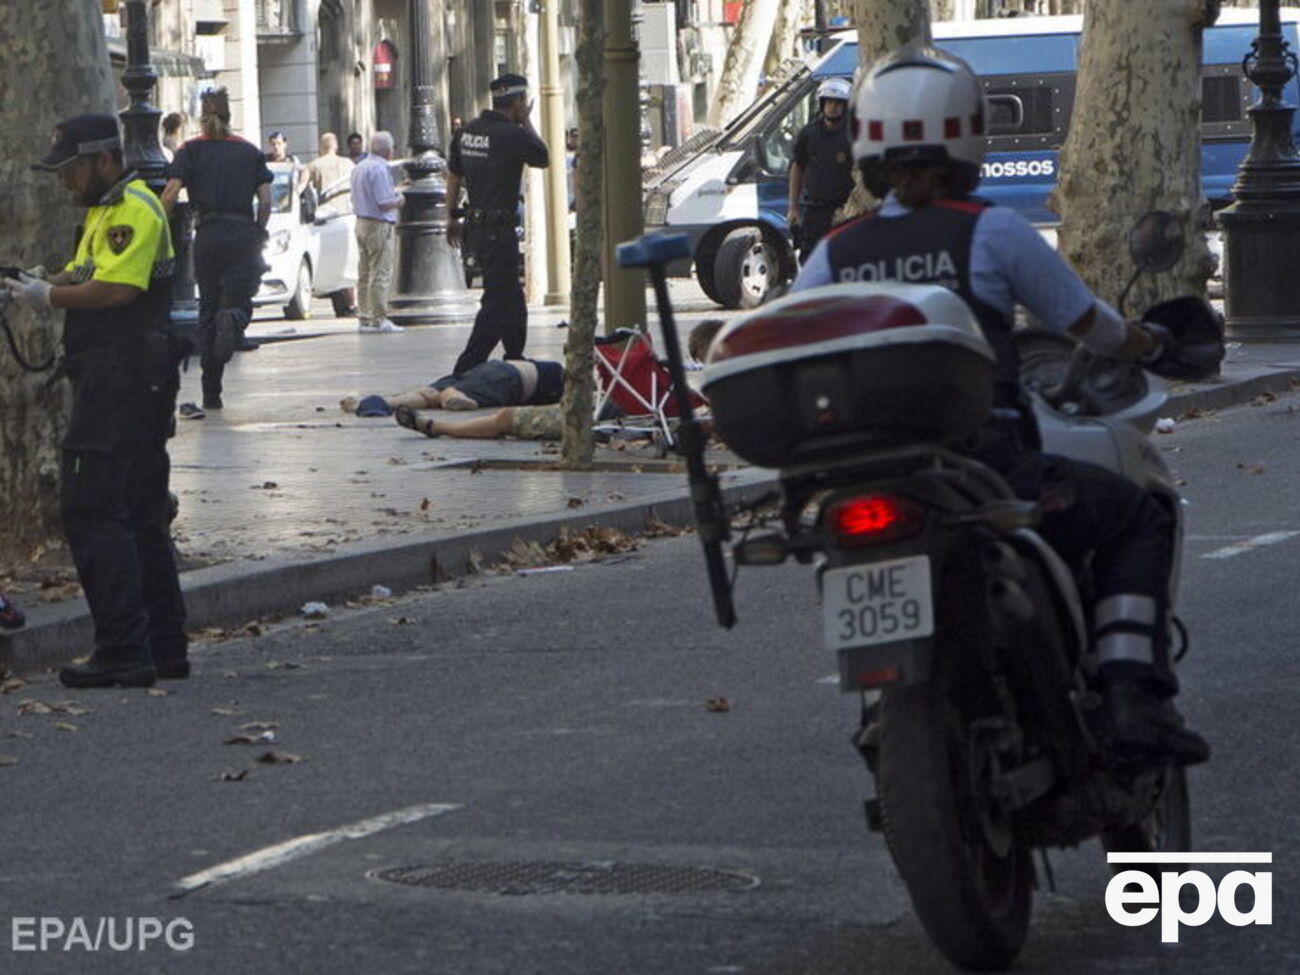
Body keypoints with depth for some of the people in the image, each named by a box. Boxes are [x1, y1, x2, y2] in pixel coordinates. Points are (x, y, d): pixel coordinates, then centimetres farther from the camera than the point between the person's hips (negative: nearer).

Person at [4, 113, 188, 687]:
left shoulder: (133, 209, -13)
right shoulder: (103, 211, 21)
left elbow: (116, 288, -23)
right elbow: (83, 275, 21)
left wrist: (49, 296, -13)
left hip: (123, 377, -11)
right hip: (137, 382, 11)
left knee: (93, 511, -12)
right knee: (141, 515, 13)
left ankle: (123, 651, -13)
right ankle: (164, 648, 17)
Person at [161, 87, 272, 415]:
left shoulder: (191, 151, 4)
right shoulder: (249, 151, 10)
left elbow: (170, 194, -7)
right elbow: (265, 200, 4)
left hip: (208, 237, 0)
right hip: (243, 235, 0)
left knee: (208, 309, 8)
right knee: (238, 302, 5)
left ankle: (211, 393, 6)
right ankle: (233, 319, -36)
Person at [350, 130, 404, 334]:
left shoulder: (359, 168, 13)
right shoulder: (380, 169, -16)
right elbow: (384, 204, -21)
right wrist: (399, 200, 0)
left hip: (361, 223, 9)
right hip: (379, 225, -9)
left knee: (364, 274, 12)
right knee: (381, 275, -6)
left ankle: (364, 318, 14)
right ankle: (379, 320, -7)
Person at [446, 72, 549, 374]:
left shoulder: (468, 132, 9)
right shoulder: (512, 135, -15)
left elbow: (453, 177, 17)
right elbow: (543, 159, 0)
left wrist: (453, 218, 26)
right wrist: (526, 123, 6)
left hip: (475, 226, 9)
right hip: (499, 231, -9)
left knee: (511, 300, 19)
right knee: (497, 303, -6)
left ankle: (514, 361, 26)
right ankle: (465, 370, -11)